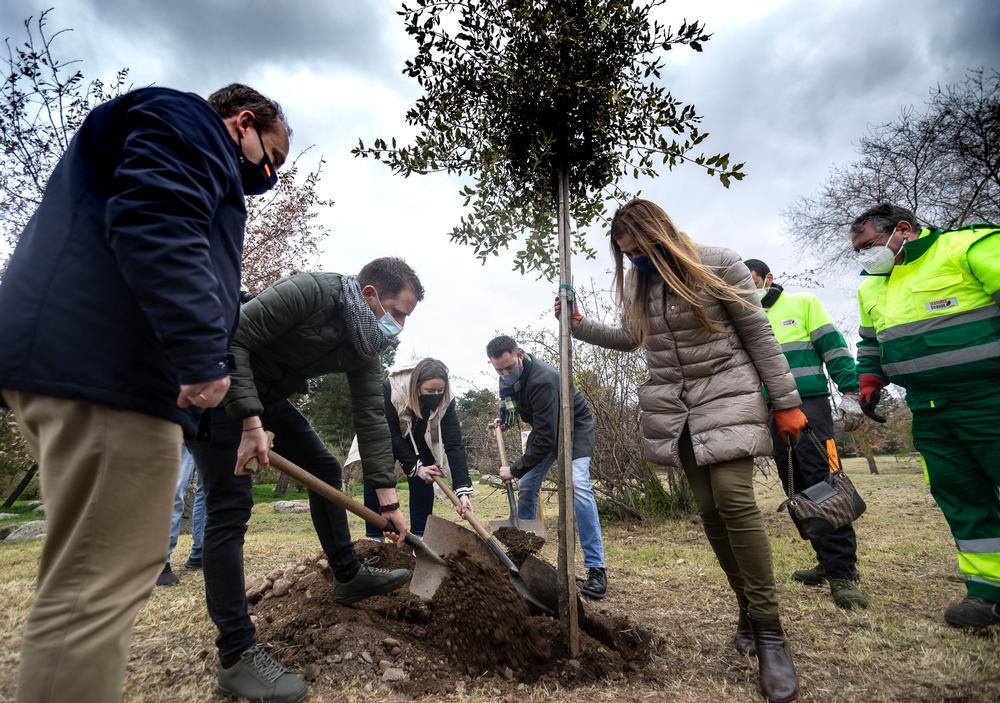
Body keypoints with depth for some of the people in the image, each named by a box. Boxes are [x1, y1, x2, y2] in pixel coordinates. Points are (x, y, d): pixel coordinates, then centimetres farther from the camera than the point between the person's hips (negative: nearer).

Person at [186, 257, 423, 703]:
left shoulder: (365, 344, -4)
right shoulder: (310, 292, -27)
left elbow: (371, 418, -5)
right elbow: (230, 339, -28)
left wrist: (388, 499, -9)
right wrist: (250, 423, -32)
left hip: (265, 394, 9)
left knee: (324, 468, 9)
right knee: (231, 505, -13)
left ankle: (349, 577, 23)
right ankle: (236, 656, -6)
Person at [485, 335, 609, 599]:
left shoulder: (542, 380, -38)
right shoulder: (507, 375, -11)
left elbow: (545, 439, -37)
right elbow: (511, 403, 15)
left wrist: (515, 470, -29)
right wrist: (503, 419, -3)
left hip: (574, 425, -7)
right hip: (545, 428, 8)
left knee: (578, 486, -24)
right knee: (526, 486, 4)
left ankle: (596, 568, -17)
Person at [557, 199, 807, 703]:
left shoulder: (716, 265, -8)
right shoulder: (637, 284, 8)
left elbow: (758, 335, -5)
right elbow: (631, 338, 20)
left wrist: (786, 401, -4)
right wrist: (579, 325, 9)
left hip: (727, 395, -5)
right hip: (675, 406, 5)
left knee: (734, 498, -18)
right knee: (709, 508, 4)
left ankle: (769, 630, -4)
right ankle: (748, 607, 21)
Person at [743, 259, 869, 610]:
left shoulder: (803, 303, 6)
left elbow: (833, 346, 1)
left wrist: (850, 390, -8)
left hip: (810, 405, -5)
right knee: (798, 491, 7)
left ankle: (842, 572, -8)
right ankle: (828, 560, 18)